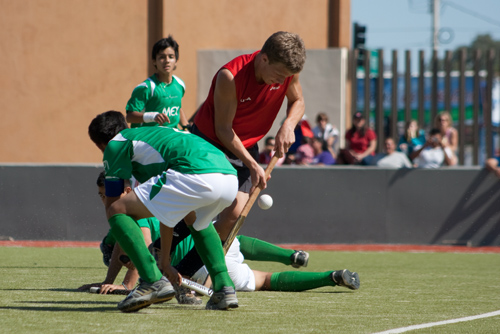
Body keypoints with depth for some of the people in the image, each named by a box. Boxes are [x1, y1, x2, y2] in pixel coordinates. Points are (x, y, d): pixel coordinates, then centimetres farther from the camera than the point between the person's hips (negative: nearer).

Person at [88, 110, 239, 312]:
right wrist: (165, 263, 49)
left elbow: (112, 206, 18)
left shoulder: (116, 144, 18)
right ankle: (224, 288, 23)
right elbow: (167, 211, 44)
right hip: (230, 177, 8)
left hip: (195, 175, -8)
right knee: (195, 220, 39)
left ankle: (153, 281, -10)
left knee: (117, 211, 3)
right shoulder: (154, 134, 40)